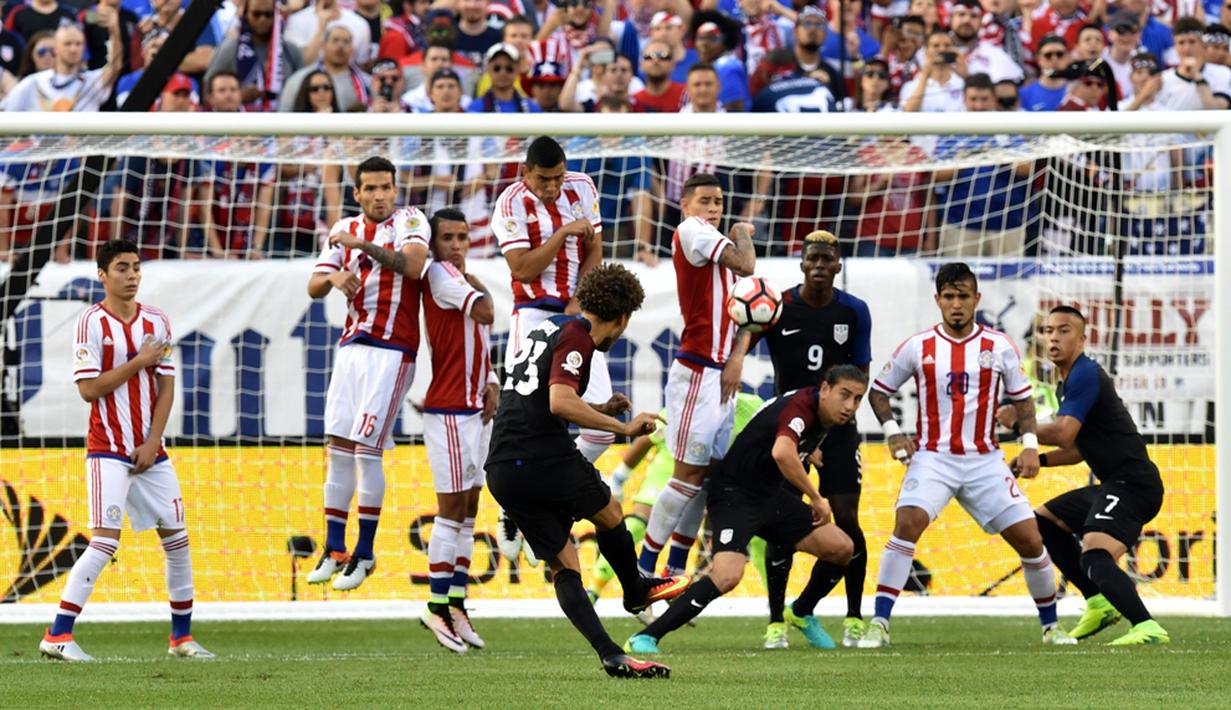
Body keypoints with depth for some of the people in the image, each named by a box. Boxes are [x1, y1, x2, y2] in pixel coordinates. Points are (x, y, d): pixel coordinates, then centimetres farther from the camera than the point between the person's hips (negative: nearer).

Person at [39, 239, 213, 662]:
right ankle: (58, 635, -15)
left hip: (150, 451, 6)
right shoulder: (92, 323, -8)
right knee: (106, 540, -16)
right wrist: (139, 362, -14)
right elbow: (89, 389, -14)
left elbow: (166, 387, 6)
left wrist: (152, 444, -4)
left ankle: (182, 636, 19)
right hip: (109, 449, -6)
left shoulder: (156, 322, 7)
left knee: (177, 538, 7)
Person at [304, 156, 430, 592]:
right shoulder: (345, 230, 13)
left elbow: (413, 265, -22)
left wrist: (362, 244, -25)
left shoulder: (409, 221, -2)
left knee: (366, 450, -8)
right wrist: (334, 277, -17)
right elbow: (313, 288, 5)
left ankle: (365, 553, 1)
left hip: (391, 350, -6)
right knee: (338, 450, 4)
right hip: (352, 346, 6)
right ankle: (333, 551, 11)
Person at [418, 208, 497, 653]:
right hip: (448, 411, -9)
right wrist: (475, 284, -4)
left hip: (476, 408, 9)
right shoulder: (439, 275, -10)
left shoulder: (460, 279, 18)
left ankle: (456, 604, 13)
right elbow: (484, 312, -23)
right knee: (452, 508, -7)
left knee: (468, 509, 9)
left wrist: (492, 384, 7)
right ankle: (438, 607, -4)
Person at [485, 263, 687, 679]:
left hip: (500, 472, 8)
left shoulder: (549, 328, 20)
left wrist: (600, 411, 30)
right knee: (609, 515, 22)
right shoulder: (576, 335, -7)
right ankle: (636, 592, 44)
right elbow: (560, 402, -21)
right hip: (545, 458, -8)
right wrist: (622, 427, -14)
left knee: (563, 567, 8)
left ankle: (611, 655, -1)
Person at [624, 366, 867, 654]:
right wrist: (816, 498, -38)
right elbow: (781, 453, -47)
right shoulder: (800, 408, -27)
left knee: (841, 548, 6)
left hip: (769, 495, 9)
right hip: (735, 493, -9)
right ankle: (645, 638, -24)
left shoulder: (823, 414, 2)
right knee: (727, 576, -29)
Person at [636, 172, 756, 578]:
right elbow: (746, 266, -20)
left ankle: (677, 567, 13)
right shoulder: (691, 231, -10)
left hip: (721, 374, 9)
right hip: (698, 372, -9)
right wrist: (742, 233, -1)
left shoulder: (715, 242, 18)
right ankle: (644, 567, -2)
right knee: (689, 472, -8)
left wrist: (737, 358, 3)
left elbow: (739, 310, 17)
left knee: (708, 472, 8)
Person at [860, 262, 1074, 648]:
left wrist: (1030, 444, -1)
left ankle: (1051, 625, 19)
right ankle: (878, 624, -24)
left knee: (1030, 539, -2)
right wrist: (892, 432, -5)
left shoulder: (999, 346, 2)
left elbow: (1021, 397, 13)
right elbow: (879, 390, 10)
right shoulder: (918, 347, -1)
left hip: (985, 461, 2)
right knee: (908, 522, -27)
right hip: (933, 458, -2)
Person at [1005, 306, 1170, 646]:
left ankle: (1147, 628, -44)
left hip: (1132, 485, -11)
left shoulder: (1085, 375, -12)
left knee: (1095, 555, -30)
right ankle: (1098, 602, 22)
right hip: (1111, 486, 11)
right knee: (1044, 521, 25)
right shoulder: (1068, 383, 20)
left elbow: (1063, 435, -23)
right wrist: (1037, 459, 15)